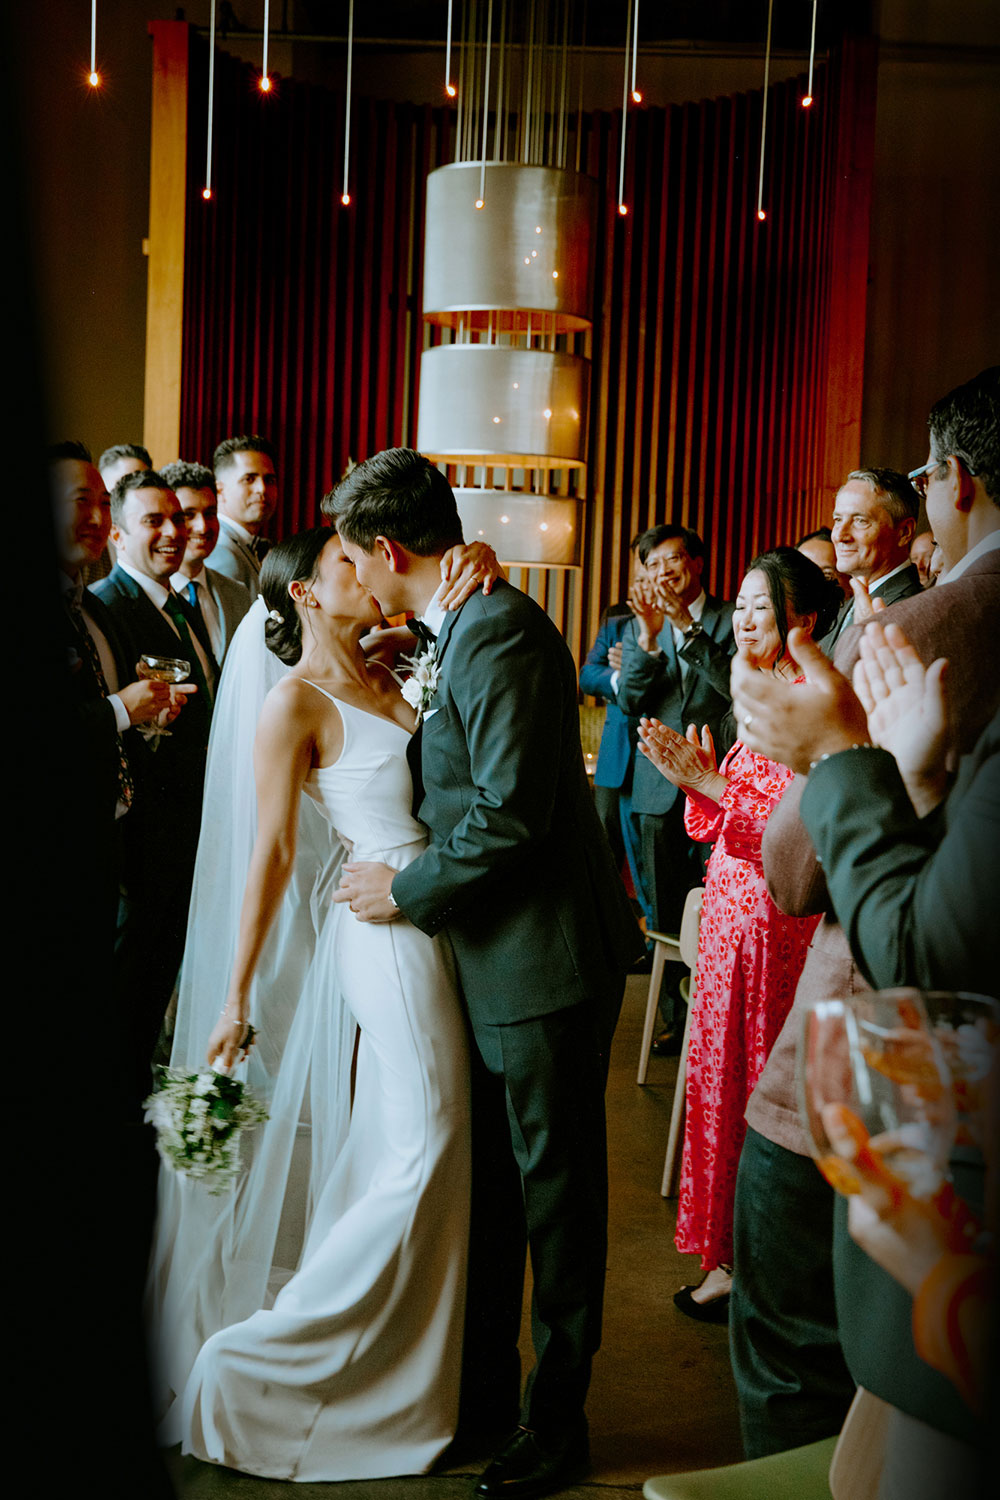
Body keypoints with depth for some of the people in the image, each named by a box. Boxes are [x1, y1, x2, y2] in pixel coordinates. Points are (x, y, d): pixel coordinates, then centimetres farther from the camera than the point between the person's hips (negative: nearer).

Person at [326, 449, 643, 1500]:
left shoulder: (499, 632, -19)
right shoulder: (459, 632, 11)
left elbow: (509, 815, -24)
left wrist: (408, 891, -14)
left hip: (542, 958, -10)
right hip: (493, 956, 10)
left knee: (554, 1191, 4)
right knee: (489, 1182, 19)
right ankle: (483, 1388, 34)